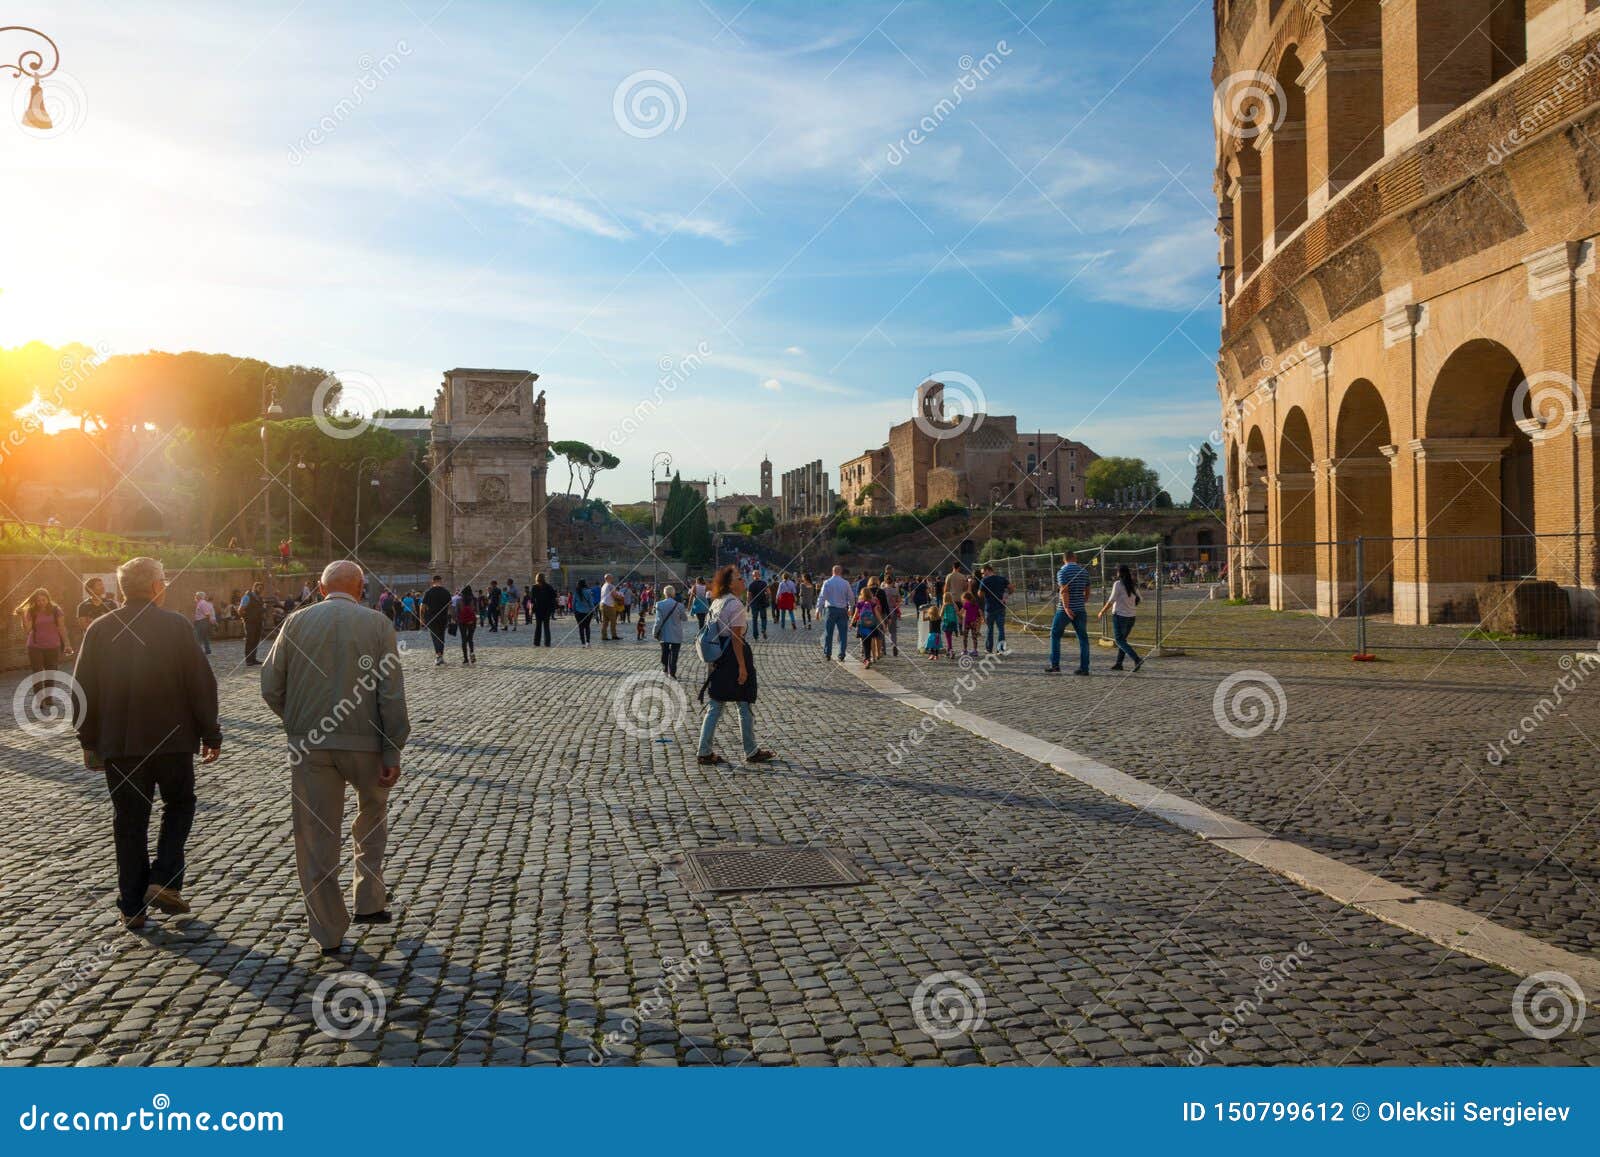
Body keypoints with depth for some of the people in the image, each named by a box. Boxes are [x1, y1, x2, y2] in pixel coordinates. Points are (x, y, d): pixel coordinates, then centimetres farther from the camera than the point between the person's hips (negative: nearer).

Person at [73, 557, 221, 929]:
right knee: (179, 805, 17)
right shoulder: (176, 626, -7)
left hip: (119, 745, 3)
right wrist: (211, 734, 2)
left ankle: (132, 906, 13)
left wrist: (89, 742, 14)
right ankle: (165, 881, 3)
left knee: (129, 822, 10)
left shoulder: (100, 630, 1)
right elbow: (201, 684, -7)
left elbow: (84, 690, 4)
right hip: (173, 740, -2)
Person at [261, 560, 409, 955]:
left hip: (308, 745, 1)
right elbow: (392, 696, -7)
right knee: (372, 813, 25)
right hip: (363, 741, -1)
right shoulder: (377, 624, -3)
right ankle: (369, 902, 25)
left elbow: (271, 688, 3)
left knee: (315, 836, 8)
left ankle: (329, 932, 14)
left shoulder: (297, 622, 2)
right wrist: (393, 752, -4)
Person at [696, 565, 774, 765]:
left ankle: (704, 752, 10)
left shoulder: (716, 602, 11)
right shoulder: (735, 604, -16)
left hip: (718, 657, 8)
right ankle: (751, 752, 15)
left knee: (715, 705, 11)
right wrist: (742, 666, -19)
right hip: (733, 654, -8)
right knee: (745, 705, 5)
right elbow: (736, 638, -19)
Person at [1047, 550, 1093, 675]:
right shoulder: (1084, 572, 8)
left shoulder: (1062, 572, -7)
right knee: (1083, 638, 7)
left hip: (1064, 610, -4)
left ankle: (1055, 666, 4)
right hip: (1080, 610, 4)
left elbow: (1064, 590, -18)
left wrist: (1066, 607, -23)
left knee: (1055, 636, 8)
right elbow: (1087, 592, 13)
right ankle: (1084, 668, 4)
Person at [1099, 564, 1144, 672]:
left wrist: (1102, 611, -1)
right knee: (1122, 639, 17)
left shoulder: (1118, 584, -12)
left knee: (1120, 640, -3)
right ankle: (1119, 663, 18)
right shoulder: (1134, 585, 6)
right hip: (1131, 616, 7)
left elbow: (1111, 600, -12)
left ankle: (1137, 659, -19)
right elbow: (1138, 600, 10)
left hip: (1120, 615, -7)